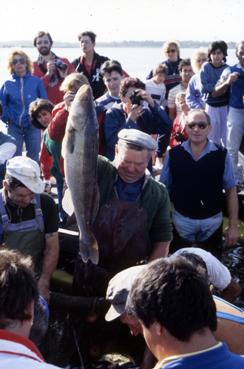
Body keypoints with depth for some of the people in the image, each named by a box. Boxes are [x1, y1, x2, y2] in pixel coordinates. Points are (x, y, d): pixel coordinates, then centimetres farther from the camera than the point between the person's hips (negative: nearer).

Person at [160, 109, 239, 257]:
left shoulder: (222, 155, -10)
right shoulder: (173, 154, -7)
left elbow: (231, 190, -4)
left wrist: (233, 225, -5)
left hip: (212, 221, -1)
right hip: (181, 221, 1)